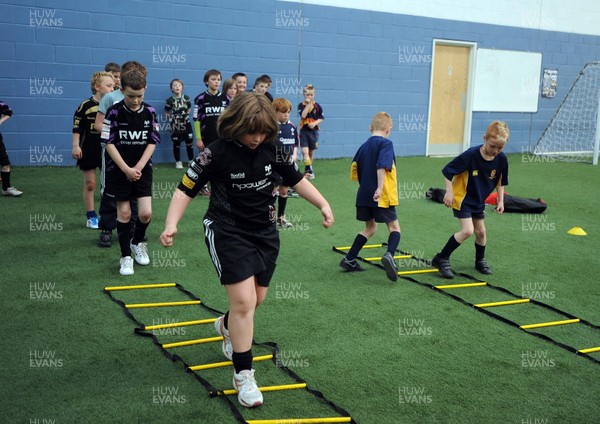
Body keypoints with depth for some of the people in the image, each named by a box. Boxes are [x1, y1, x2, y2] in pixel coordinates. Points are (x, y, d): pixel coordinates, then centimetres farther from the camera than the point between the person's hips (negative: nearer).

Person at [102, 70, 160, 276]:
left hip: (142, 169, 2)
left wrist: (138, 168, -8)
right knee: (124, 213, 3)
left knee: (145, 213, -5)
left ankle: (138, 243, 25)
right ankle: (126, 256, 15)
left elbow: (152, 142, 0)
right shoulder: (114, 112, -9)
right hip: (119, 170, -2)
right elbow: (109, 143, -8)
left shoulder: (150, 112, -1)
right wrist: (126, 169, -13)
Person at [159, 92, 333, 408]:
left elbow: (296, 179, 7)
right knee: (244, 301, -14)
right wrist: (171, 224, -26)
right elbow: (186, 190, -12)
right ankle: (243, 375, 1)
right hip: (227, 231, -5)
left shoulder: (271, 147, -5)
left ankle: (227, 327, 51)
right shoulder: (216, 153, -17)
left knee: (256, 299, 16)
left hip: (265, 232, 5)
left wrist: (323, 205, -3)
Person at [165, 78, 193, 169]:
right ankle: (178, 162, 18)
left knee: (190, 143, 5)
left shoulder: (186, 98, -2)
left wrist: (186, 115, 4)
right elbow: (167, 112, 1)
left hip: (186, 124, 2)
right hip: (175, 126, -2)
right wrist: (171, 119, -6)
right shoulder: (170, 100, -10)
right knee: (176, 144, 7)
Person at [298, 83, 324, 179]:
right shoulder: (301, 105, -4)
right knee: (305, 151, -14)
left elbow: (321, 118, 5)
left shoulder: (317, 106, -1)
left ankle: (307, 169, 28)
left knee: (311, 151, 12)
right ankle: (309, 170, -11)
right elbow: (303, 115, -20)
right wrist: (308, 104, -19)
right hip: (304, 131, -2)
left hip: (313, 131, 2)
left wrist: (315, 123, -13)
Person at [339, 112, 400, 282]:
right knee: (394, 227, 4)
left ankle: (349, 260, 20)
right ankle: (389, 255, -23)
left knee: (370, 228, 20)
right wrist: (380, 188, -30)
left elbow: (355, 172, 18)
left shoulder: (364, 146, 13)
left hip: (364, 195, 7)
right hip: (382, 196, -6)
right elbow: (382, 166, -24)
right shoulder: (386, 143, -7)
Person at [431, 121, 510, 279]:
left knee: (480, 231, 14)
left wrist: (500, 200, 2)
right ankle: (442, 259, -2)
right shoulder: (470, 155, -28)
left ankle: (480, 260, 38)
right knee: (467, 231, -16)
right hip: (462, 198, -6)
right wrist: (449, 191, -21)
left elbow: (501, 181, 6)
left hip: (479, 200, 6)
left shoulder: (501, 159, -12)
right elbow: (447, 171, -19)